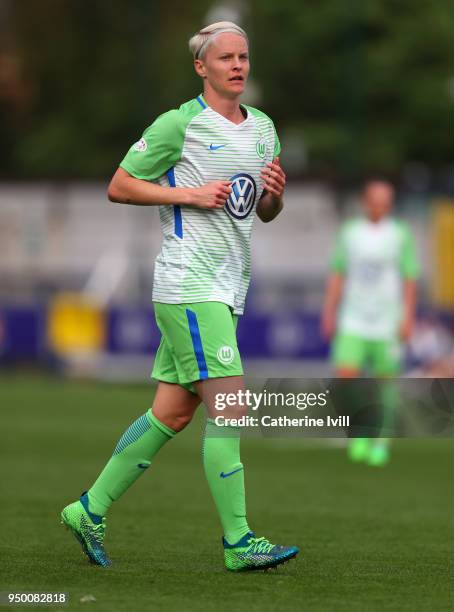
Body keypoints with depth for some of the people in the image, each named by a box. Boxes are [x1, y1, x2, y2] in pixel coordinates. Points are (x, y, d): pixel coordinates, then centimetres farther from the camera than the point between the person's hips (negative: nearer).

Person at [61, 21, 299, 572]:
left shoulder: (264, 129, 16)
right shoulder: (178, 124, -6)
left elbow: (265, 213, 25)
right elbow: (119, 186, -3)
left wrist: (275, 191, 1)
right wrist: (191, 194, -13)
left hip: (227, 288, 8)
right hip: (188, 285, -8)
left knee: (172, 413, 8)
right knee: (228, 407, -14)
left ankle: (91, 510, 18)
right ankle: (238, 542, -11)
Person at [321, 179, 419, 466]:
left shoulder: (401, 235, 0)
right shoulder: (349, 232, 7)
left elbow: (409, 280, -1)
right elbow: (337, 275, 11)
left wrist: (408, 319, -8)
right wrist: (329, 313, 6)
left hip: (387, 324, -1)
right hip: (353, 323, 1)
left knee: (385, 379, 0)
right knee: (346, 376, -11)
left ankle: (381, 442, 13)